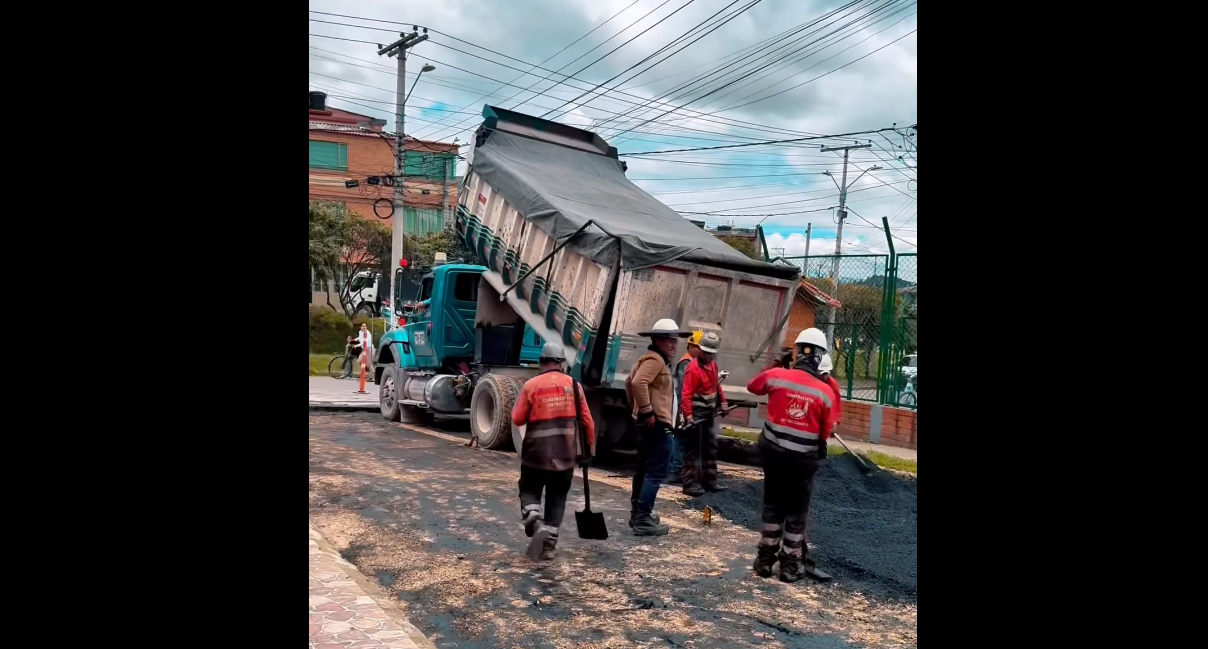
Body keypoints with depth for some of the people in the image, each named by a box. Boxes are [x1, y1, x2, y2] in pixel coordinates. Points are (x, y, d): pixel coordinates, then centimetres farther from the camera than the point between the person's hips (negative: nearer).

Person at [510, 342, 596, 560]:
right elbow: (587, 421, 3)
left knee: (529, 491, 15)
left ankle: (536, 523, -11)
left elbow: (517, 419, -3)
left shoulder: (531, 385, -6)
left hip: (537, 453, -2)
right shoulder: (574, 385, 1)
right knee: (557, 499, 14)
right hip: (566, 454, 2)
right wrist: (589, 447, 14)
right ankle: (549, 544, 13)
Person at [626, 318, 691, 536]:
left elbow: (630, 381, 26)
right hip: (656, 424, -11)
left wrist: (638, 407, 23)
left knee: (644, 470, 17)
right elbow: (638, 383, -31)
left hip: (650, 424, 11)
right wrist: (647, 411, -26)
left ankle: (637, 514, 26)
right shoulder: (655, 359, -15)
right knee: (656, 473, -9)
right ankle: (643, 520, -8)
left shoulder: (656, 359, 18)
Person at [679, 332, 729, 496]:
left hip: (709, 413, 9)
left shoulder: (713, 365, 10)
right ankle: (690, 484, 0)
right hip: (696, 415, -9)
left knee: (711, 448, 15)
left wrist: (722, 402, 18)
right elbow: (686, 395, -25)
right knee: (694, 450, -5)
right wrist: (688, 415, -32)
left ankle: (710, 481, 25)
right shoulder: (693, 368, -19)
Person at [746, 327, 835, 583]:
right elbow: (826, 431, -4)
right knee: (797, 511, 12)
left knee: (773, 505, 18)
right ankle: (791, 564, 19)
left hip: (773, 453, 2)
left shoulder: (777, 375, -10)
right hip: (803, 459, -2)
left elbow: (752, 386, 11)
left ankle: (766, 558, 23)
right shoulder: (826, 392, -12)